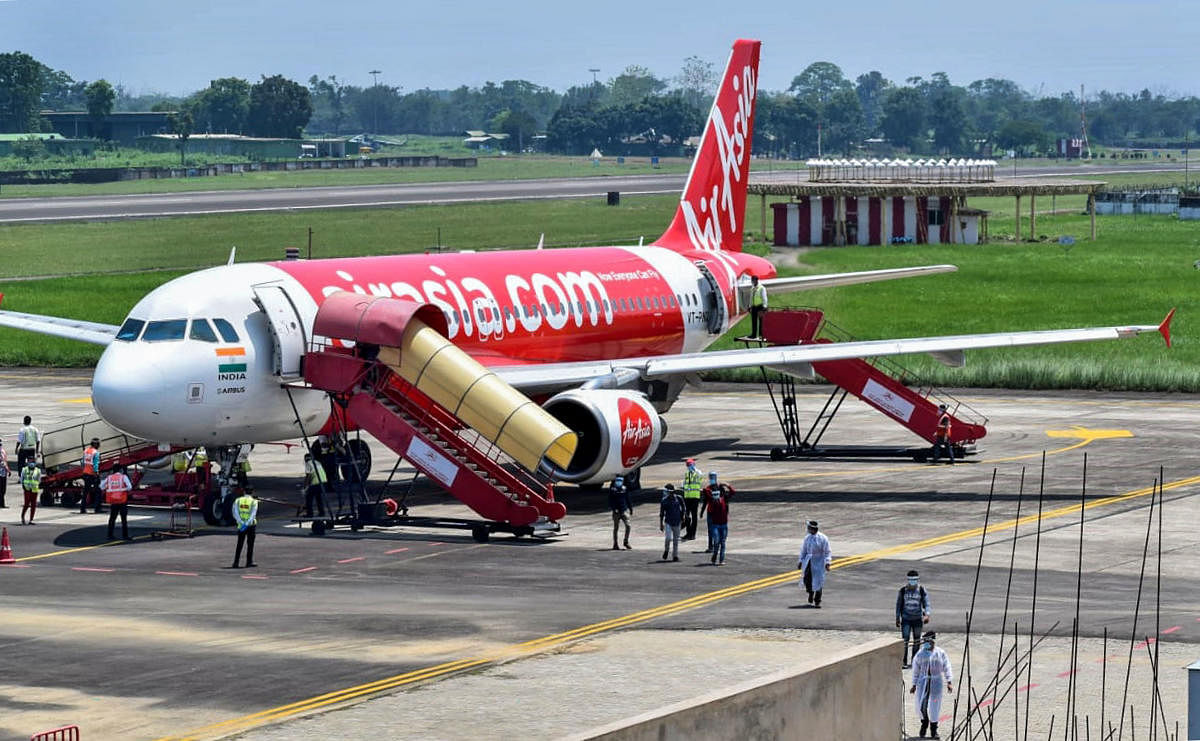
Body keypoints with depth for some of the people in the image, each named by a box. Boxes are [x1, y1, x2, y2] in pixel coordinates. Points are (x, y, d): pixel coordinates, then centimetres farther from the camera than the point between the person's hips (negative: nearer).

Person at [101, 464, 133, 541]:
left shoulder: (109, 477, 5)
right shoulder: (124, 477, -5)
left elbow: (102, 486, 8)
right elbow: (129, 487, -15)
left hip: (113, 502, 4)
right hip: (122, 501, -4)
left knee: (112, 519, 14)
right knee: (124, 519, 1)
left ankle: (110, 535, 14)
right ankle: (125, 536, -2)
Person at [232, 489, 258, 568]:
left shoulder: (238, 501, 4)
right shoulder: (254, 502, -4)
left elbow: (235, 513, -7)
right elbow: (253, 514, -15)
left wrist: (242, 523, -15)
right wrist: (246, 524, -21)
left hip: (241, 525, 2)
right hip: (251, 526, -2)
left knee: (239, 544, 8)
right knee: (250, 544, 5)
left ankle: (236, 562, 3)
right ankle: (249, 562, 3)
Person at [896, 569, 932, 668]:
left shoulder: (922, 590, -2)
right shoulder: (903, 590, -2)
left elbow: (926, 603, -3)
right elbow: (899, 604, 6)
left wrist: (927, 614, -20)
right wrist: (897, 618, 5)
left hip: (918, 619, 1)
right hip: (906, 619, -1)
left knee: (917, 640, 10)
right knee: (905, 640, -10)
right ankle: (904, 662, -8)